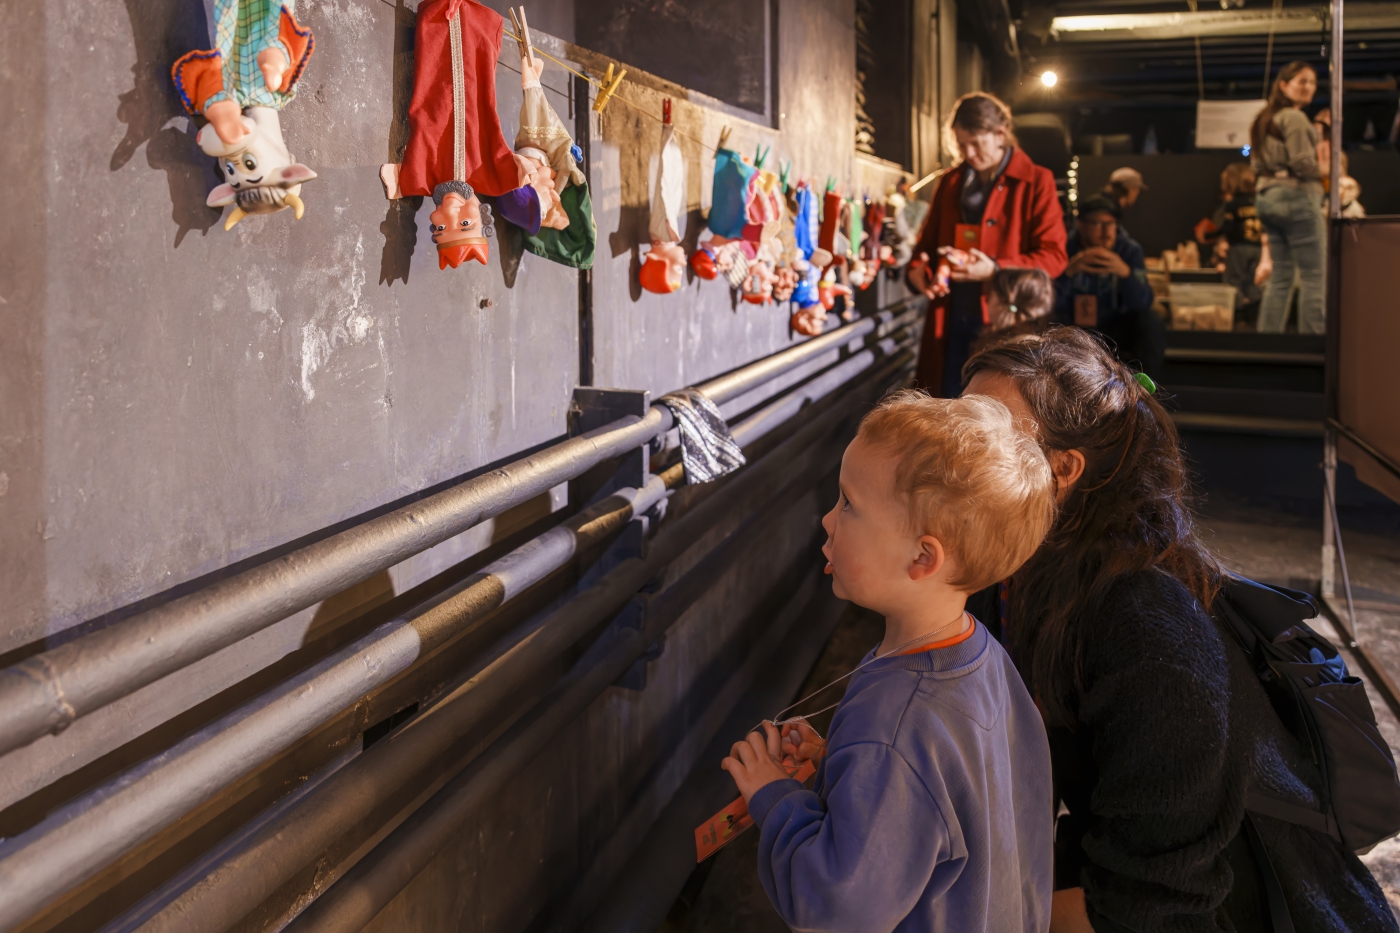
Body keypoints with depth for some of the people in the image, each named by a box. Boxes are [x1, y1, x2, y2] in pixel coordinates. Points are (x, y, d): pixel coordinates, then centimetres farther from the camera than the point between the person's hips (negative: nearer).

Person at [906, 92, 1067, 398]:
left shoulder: (1036, 181, -1)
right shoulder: (950, 182, 14)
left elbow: (1054, 256, -6)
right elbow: (929, 240, 20)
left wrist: (996, 270, -20)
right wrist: (916, 270, -3)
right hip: (952, 323, 4)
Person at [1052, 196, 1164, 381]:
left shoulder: (1129, 249, -8)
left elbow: (1143, 304, -18)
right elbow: (1052, 304, -20)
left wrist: (1125, 272, -37)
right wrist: (1068, 271, -39)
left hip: (1115, 330, 1)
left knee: (1150, 322, -26)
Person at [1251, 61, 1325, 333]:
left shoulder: (1263, 120, 19)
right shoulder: (1294, 118, -9)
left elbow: (1257, 164, 22)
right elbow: (1302, 163, -16)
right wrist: (1326, 172, -1)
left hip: (1266, 197, 9)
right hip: (1297, 197, -9)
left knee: (1280, 276, 11)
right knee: (1313, 276, -6)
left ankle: (1266, 336, 9)